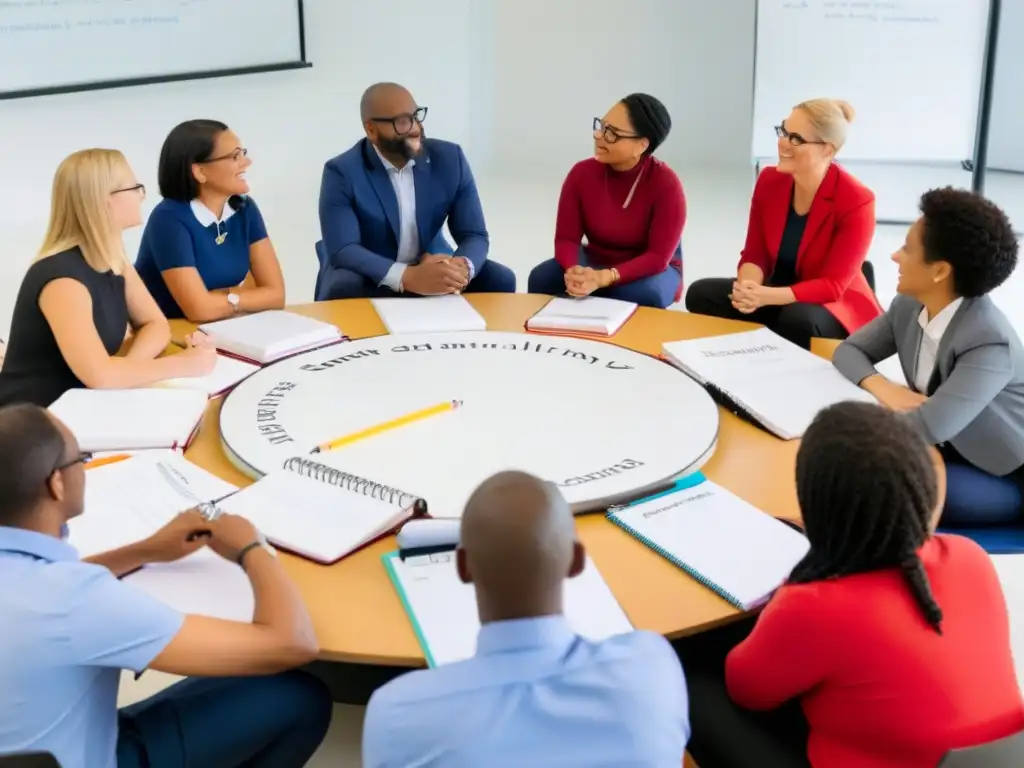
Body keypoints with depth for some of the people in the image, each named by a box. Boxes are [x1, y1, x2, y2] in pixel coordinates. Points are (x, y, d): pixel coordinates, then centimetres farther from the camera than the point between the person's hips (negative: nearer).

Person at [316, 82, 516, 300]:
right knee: (343, 291, -34)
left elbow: (474, 235, -7)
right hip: (369, 277, -3)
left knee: (500, 279, -18)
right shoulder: (342, 172, -16)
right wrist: (408, 277, -41)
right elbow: (342, 250, -25)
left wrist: (462, 268, -33)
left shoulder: (449, 158, -6)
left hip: (434, 265, 3)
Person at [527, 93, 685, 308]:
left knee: (643, 294, -37)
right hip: (596, 261, 3)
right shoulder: (582, 173, -11)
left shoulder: (666, 184, -22)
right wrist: (573, 271, -35)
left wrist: (603, 278, -39)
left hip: (652, 269, -3)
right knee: (542, 277, -24)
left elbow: (658, 256, -24)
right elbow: (566, 238, -11)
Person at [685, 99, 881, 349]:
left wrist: (767, 296, -35)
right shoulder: (769, 180, -4)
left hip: (836, 307, -5)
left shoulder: (856, 202, -19)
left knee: (798, 320, -39)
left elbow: (833, 285, -21)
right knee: (701, 294, -17)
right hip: (775, 294, 5)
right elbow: (755, 254, -1)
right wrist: (748, 288, -26)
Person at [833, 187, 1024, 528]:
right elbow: (849, 351, 0)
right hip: (949, 448, 7)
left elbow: (929, 427, -39)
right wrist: (882, 388, -22)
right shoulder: (908, 306, -8)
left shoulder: (989, 343, -32)